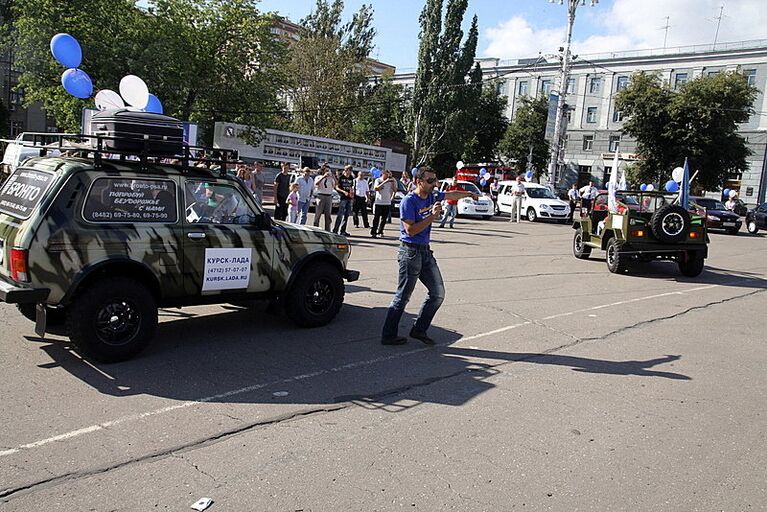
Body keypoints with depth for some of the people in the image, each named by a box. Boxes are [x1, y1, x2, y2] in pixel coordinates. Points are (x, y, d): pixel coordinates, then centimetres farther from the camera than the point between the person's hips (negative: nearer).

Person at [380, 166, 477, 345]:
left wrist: (469, 194, 40)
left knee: (438, 293, 7)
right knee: (403, 296, -3)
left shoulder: (432, 196, 9)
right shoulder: (409, 201, -14)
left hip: (425, 251, 8)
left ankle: (419, 329, 18)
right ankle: (388, 335, 8)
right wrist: (432, 216, -20)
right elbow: (410, 230, -21)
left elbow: (451, 194, 28)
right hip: (410, 252, -8)